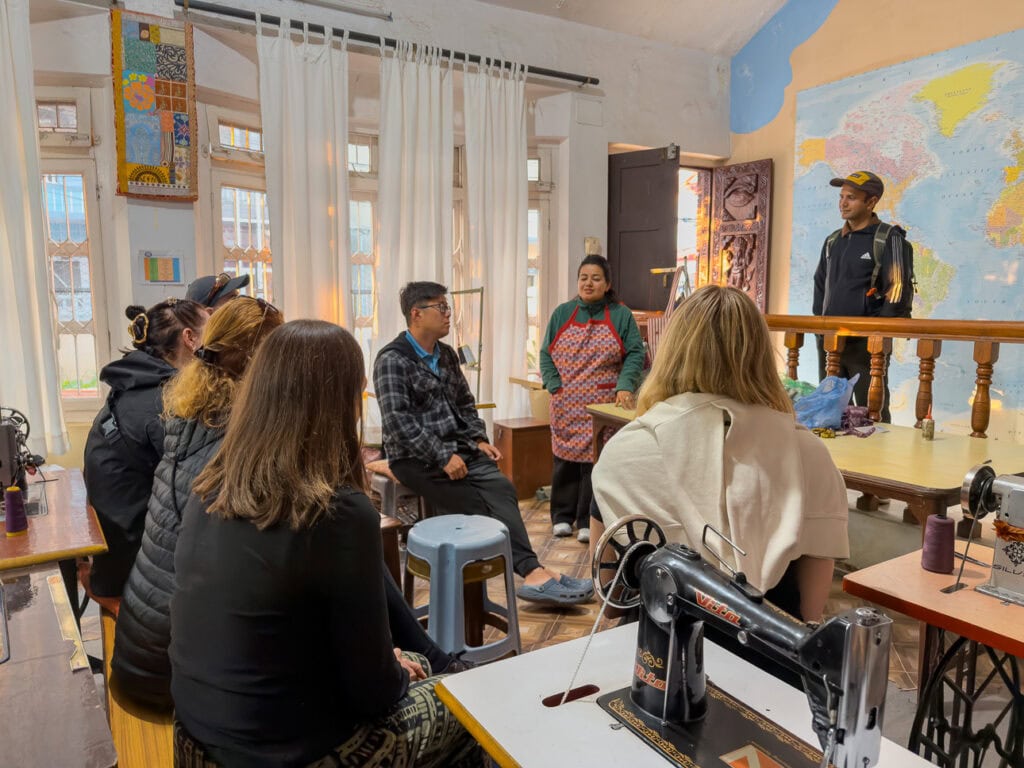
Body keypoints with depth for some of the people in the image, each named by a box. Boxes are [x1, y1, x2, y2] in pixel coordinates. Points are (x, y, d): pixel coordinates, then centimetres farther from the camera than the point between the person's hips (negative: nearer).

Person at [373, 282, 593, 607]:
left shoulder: (447, 355, 14)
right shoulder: (392, 360, -9)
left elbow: (466, 403, 22)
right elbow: (398, 422, -19)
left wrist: (479, 440, 6)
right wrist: (443, 457, -22)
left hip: (458, 448, 6)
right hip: (416, 458, -6)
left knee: (501, 488, -20)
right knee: (480, 506, -20)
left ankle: (531, 572, -24)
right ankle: (532, 572, -16)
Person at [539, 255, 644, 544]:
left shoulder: (620, 315, 3)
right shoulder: (562, 313, 9)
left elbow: (635, 354, -2)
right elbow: (546, 354, 9)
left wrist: (625, 386, -16)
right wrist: (555, 386, -4)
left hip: (603, 404, -2)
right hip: (566, 404, 2)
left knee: (595, 458, -3)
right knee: (565, 457, 5)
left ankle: (588, 521, 8)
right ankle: (562, 516, 19)